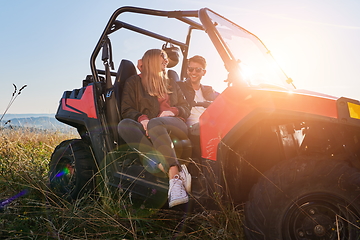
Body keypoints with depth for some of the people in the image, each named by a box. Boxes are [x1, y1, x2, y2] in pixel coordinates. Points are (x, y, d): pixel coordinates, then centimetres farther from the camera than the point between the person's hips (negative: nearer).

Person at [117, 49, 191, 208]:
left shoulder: (171, 84, 29)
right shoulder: (134, 83, 18)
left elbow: (186, 108, 23)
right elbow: (127, 111, 6)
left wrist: (174, 111, -1)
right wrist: (142, 118, -16)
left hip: (175, 128, 1)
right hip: (147, 131, 0)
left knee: (155, 123, -34)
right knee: (124, 125, -32)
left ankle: (174, 177, -51)